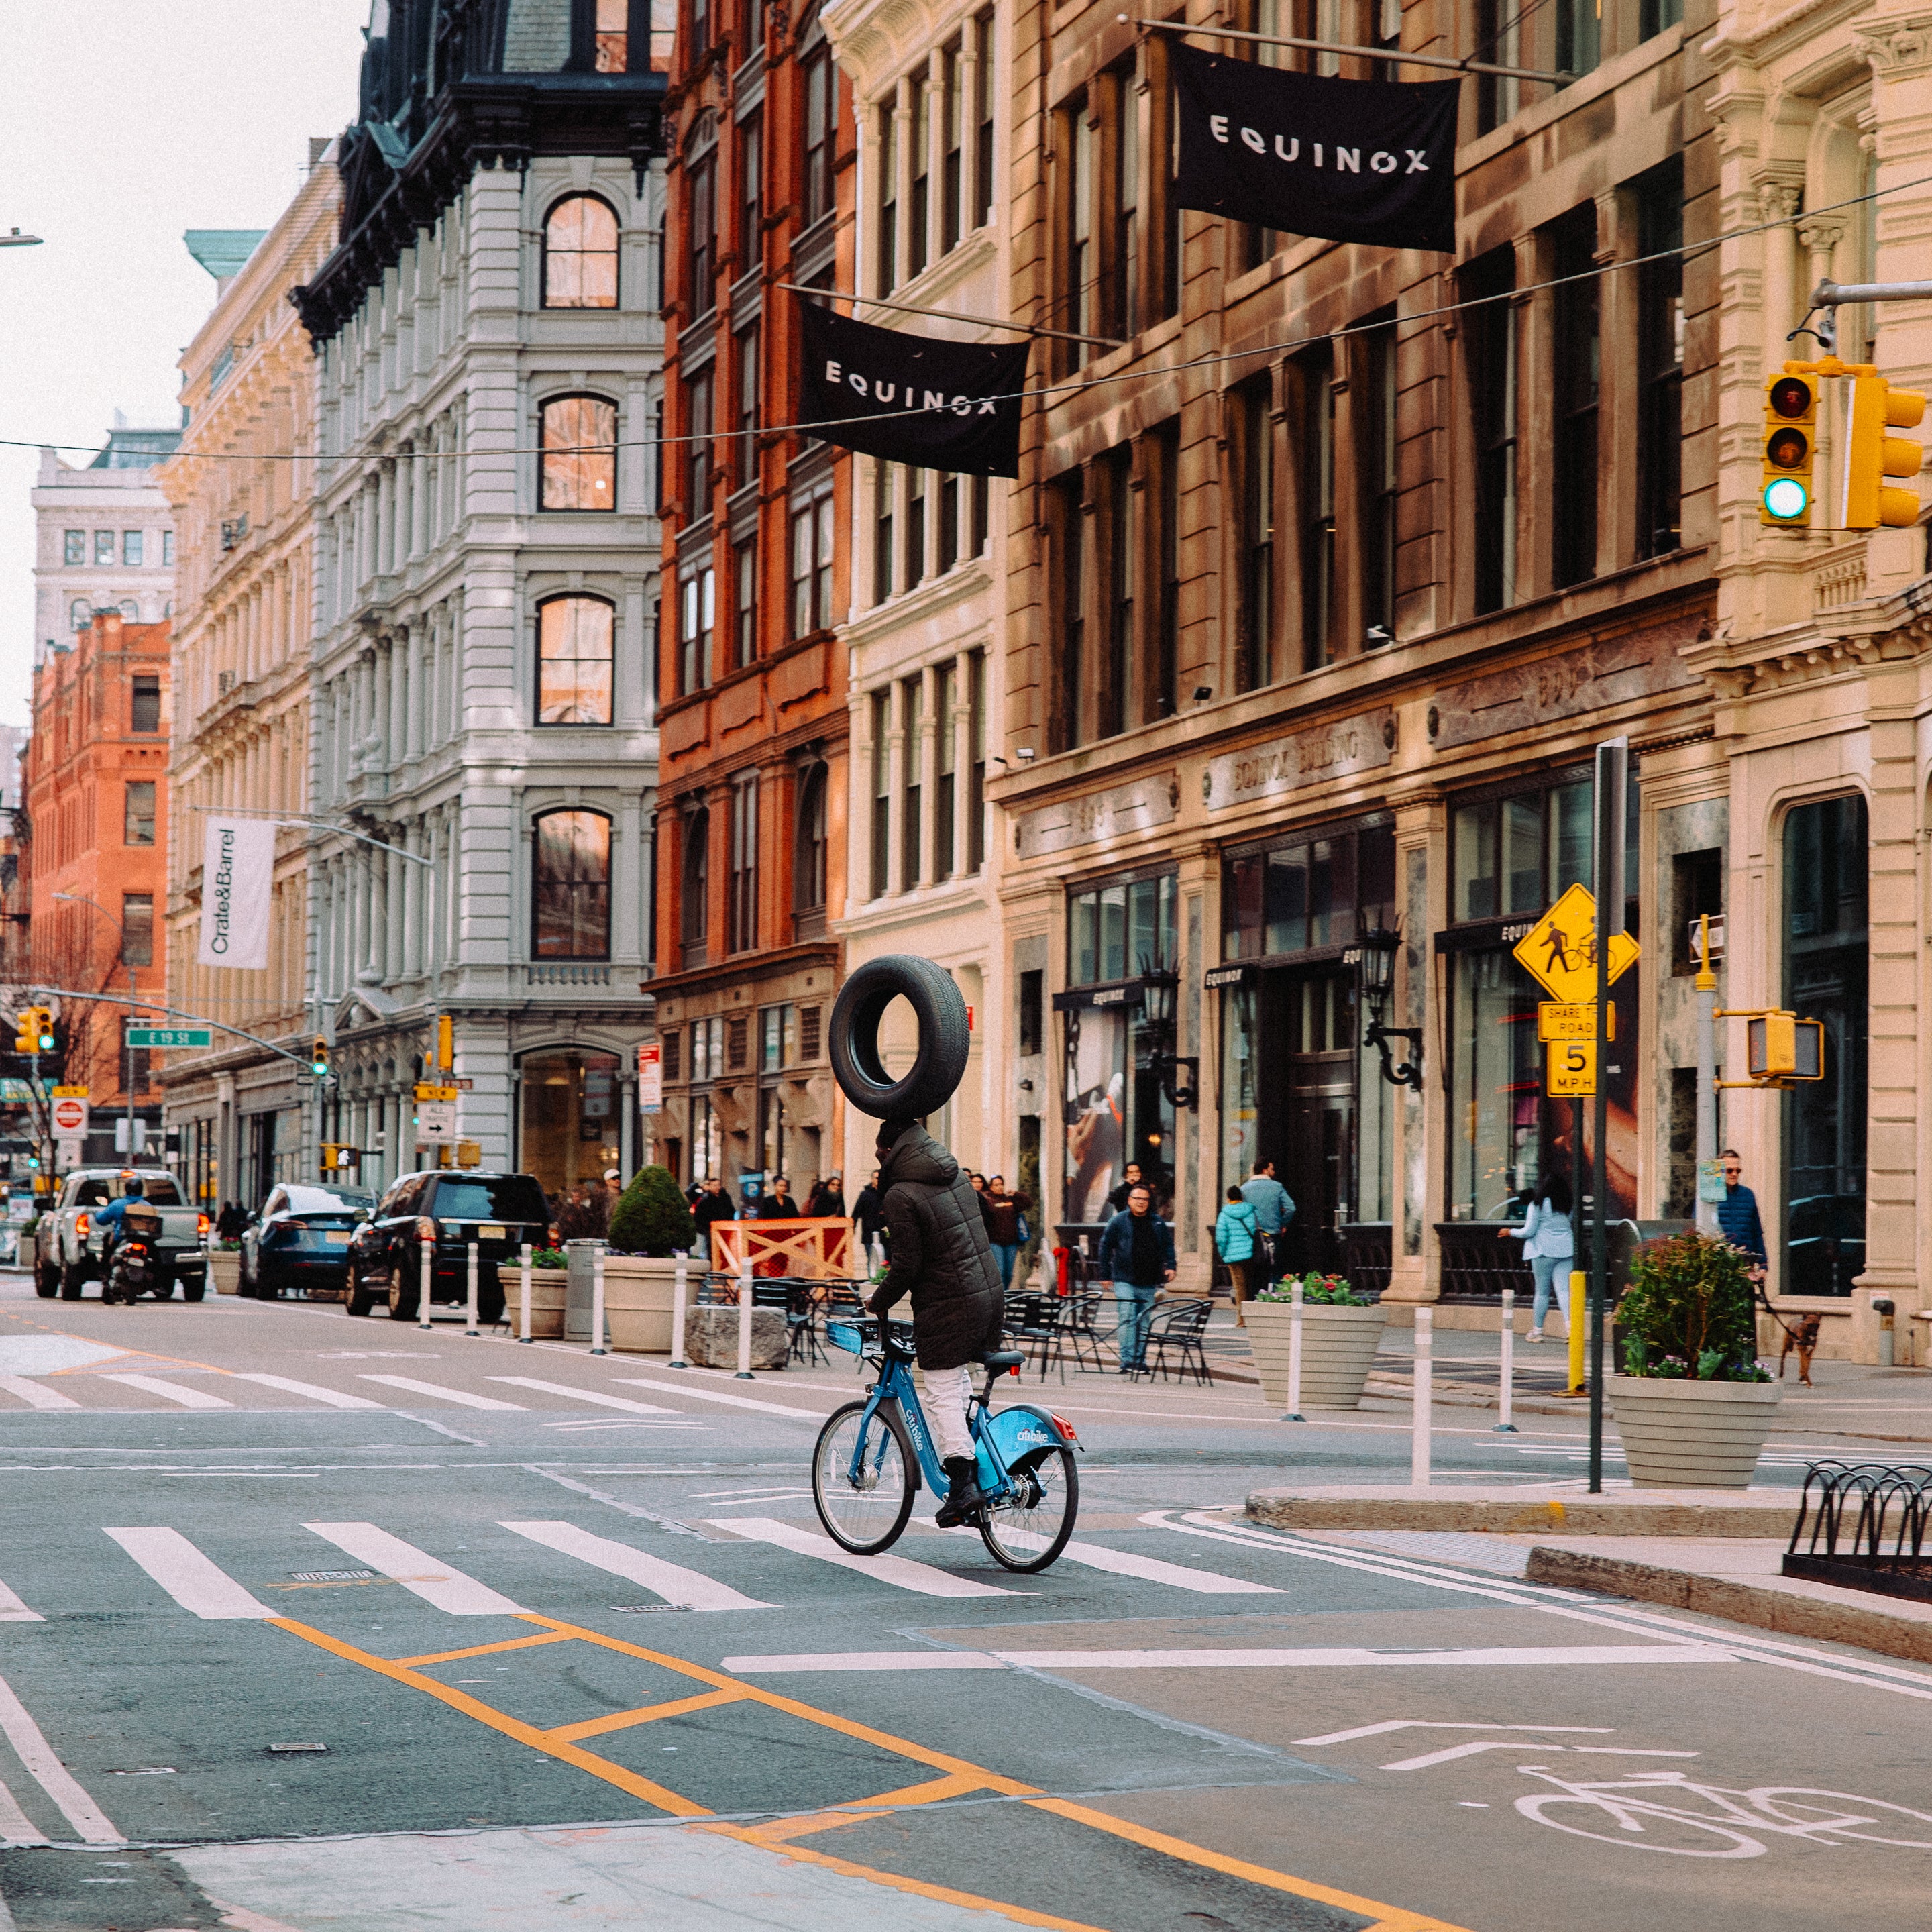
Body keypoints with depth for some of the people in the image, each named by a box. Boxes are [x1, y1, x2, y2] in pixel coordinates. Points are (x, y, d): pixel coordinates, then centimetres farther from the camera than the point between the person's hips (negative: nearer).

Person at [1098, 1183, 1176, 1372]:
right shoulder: (1119, 1221, 1)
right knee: (1127, 1321, -13)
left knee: (1144, 1324, 8)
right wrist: (1105, 1275, 1)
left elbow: (1168, 1245, 18)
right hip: (1125, 1281, -4)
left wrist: (1170, 1266, 2)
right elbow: (1105, 1247, 4)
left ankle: (1140, 1362, 15)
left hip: (1149, 1285, 4)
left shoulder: (1157, 1223, 10)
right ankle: (1127, 1362, -15)